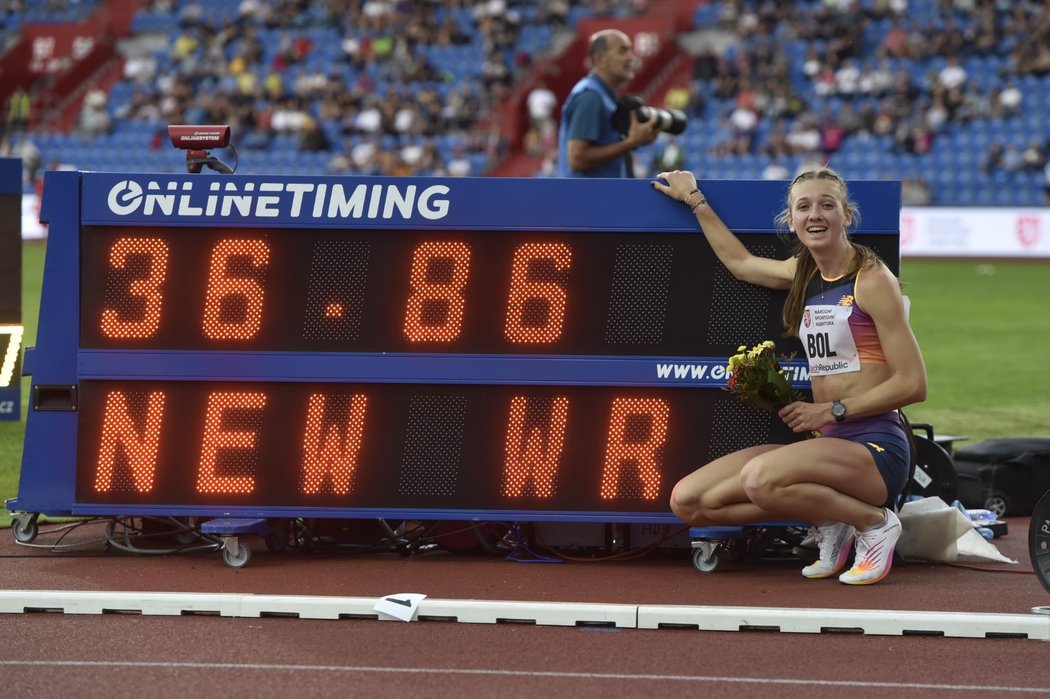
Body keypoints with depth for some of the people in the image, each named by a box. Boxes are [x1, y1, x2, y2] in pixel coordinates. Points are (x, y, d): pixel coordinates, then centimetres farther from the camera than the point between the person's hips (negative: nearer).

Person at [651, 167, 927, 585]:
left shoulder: (871, 280, -8)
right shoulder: (804, 274, 13)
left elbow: (912, 384, -12)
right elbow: (740, 262, 35)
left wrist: (832, 410, -13)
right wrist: (694, 200, 38)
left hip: (876, 449, -8)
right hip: (828, 446, 8)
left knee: (761, 479, -36)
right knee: (688, 502, -4)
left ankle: (874, 523, -11)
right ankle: (829, 522, 4)